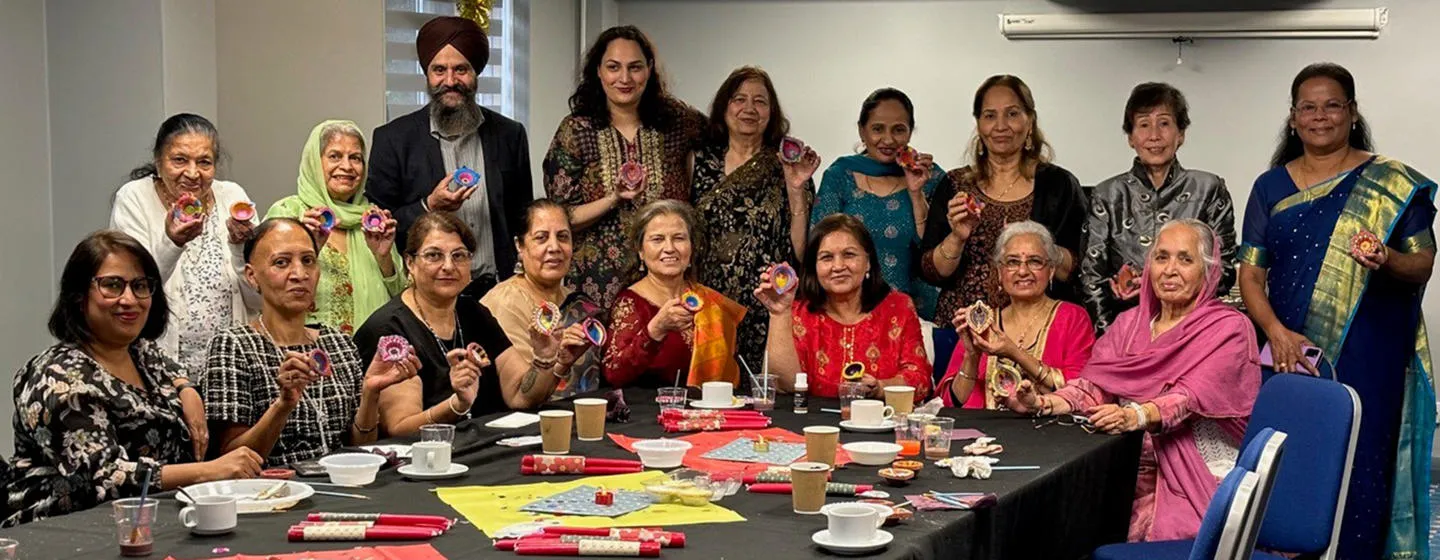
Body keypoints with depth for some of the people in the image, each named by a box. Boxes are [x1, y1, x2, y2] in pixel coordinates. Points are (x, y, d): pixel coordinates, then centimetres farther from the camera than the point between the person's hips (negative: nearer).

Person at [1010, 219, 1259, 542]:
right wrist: (1043, 404, -15)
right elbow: (1093, 387, 5)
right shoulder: (1130, 323, 16)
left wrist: (1135, 416, -35)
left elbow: (1191, 397, -17)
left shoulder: (1229, 329, -1)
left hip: (1203, 474, -4)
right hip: (1137, 471, 4)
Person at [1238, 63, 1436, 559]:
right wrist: (1277, 332, -11)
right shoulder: (1271, 187, 10)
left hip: (1368, 355, -2)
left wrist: (1388, 260, -21)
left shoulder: (1393, 183, 3)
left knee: (1359, 469, -5)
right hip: (1292, 354, 2)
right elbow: (1250, 273, 6)